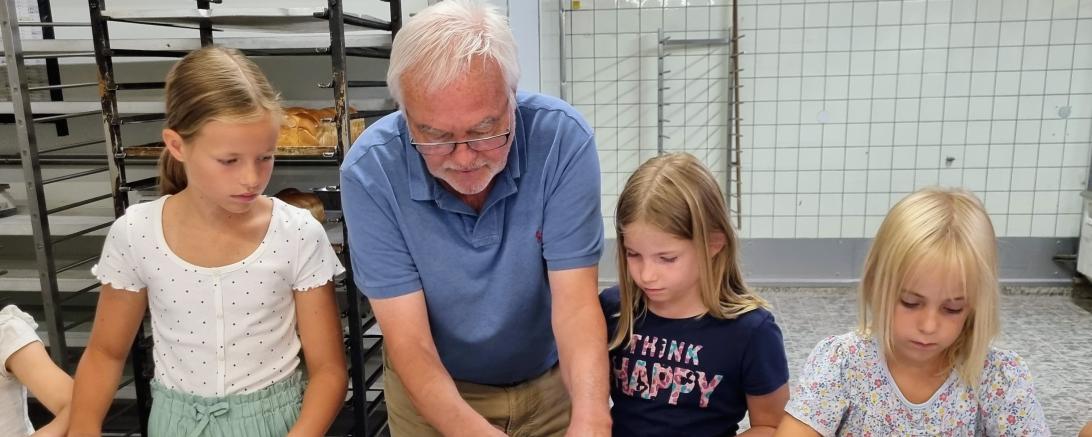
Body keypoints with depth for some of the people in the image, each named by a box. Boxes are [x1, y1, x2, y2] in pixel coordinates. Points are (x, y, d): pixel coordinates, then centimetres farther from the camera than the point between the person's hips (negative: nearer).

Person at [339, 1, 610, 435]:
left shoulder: (562, 138, -24)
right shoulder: (370, 171, -25)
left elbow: (575, 301, -24)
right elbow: (409, 342, -24)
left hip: (551, 382, 1)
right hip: (431, 392, 0)